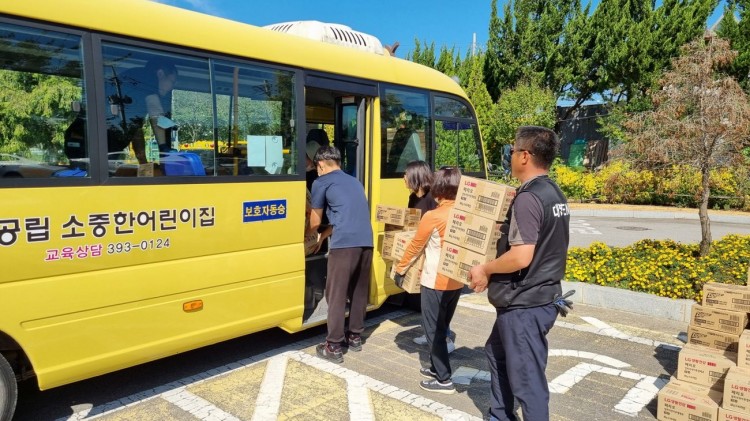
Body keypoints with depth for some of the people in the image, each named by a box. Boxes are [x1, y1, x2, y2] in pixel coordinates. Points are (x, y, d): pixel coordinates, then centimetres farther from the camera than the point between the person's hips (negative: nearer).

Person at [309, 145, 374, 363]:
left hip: (344, 244, -6)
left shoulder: (322, 183, 9)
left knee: (336, 295, 2)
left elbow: (315, 222, 15)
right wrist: (324, 235, 44)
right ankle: (355, 337, 30)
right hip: (366, 242, 6)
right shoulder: (355, 182, 27)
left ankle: (334, 347, 8)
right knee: (359, 291, 18)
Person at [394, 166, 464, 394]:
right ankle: (437, 367, 32)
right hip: (456, 281, 7)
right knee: (441, 327, 20)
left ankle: (444, 380, 8)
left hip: (435, 282, -7)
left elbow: (415, 246, -7)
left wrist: (400, 269, 5)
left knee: (433, 329, 4)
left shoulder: (432, 216, -17)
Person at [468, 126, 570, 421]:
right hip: (542, 296, 10)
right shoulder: (555, 194, 8)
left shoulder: (528, 198, -22)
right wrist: (506, 228, 19)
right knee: (498, 354, 26)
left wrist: (485, 269, -13)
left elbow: (521, 256, -28)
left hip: (524, 304, -10)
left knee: (527, 379, 3)